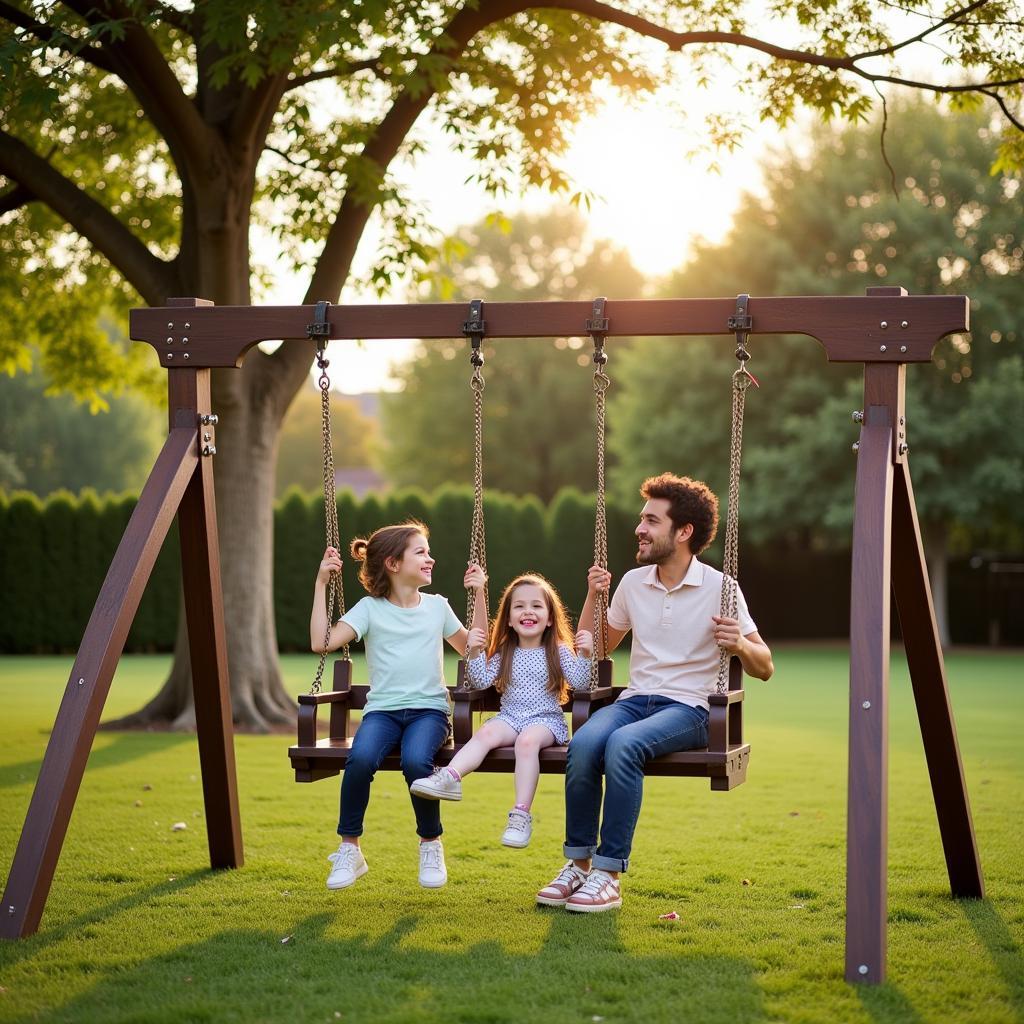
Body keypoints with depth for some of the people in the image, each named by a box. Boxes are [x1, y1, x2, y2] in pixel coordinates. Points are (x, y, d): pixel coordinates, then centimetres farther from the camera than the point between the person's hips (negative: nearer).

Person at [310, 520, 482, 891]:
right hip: (383, 709, -1)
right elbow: (322, 642, -8)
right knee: (361, 757, -34)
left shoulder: (436, 606, 13)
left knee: (415, 760, -33)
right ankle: (349, 850, -15)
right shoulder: (370, 609, 5)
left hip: (428, 708, 1)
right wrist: (321, 584, -7)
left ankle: (431, 846, -8)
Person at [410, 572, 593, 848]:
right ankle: (450, 777, -50)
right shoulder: (504, 654, 14)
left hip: (546, 719, -3)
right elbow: (481, 680, 3)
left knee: (527, 740, -36)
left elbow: (579, 684, -3)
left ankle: (521, 814, -42)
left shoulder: (559, 652, 7)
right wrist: (475, 652, -10)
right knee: (486, 733, -29)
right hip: (509, 716, 3)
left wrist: (584, 656, -18)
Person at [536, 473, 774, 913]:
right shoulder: (633, 582, 10)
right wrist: (592, 597, 9)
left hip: (687, 710, -4)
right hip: (633, 700, 4)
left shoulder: (718, 589, -3)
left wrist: (739, 645, -22)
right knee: (584, 742, -31)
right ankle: (578, 863, -19)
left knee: (623, 744, -36)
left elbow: (765, 668, -1)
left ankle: (609, 875, -29)